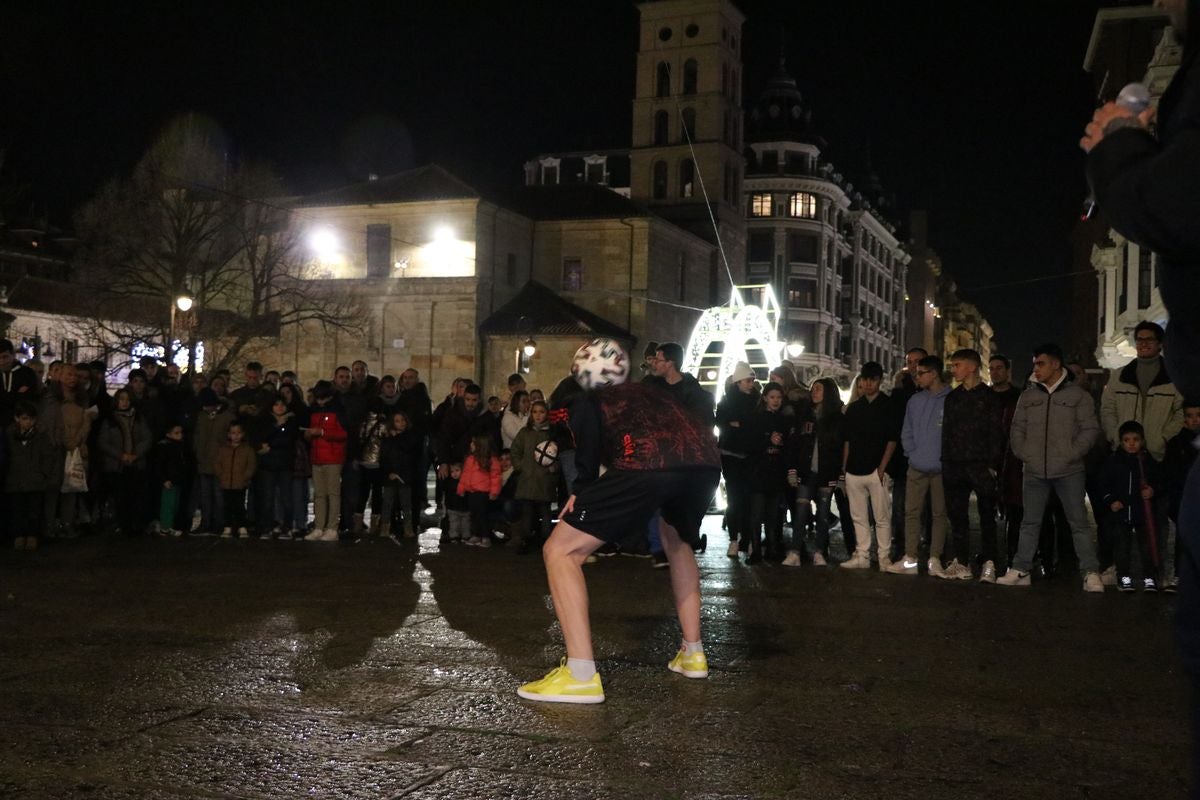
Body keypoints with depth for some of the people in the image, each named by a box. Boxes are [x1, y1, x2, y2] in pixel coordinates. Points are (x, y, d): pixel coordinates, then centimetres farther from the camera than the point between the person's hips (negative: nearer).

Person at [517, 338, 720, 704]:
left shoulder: (588, 401, 26)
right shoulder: (653, 392, 40)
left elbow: (588, 456, 7)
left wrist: (580, 493, 24)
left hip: (645, 465, -6)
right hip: (706, 462, 6)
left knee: (560, 551, 6)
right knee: (677, 541, 37)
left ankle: (581, 675, -5)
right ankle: (692, 654, 36)